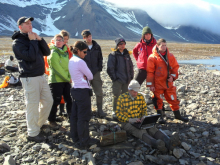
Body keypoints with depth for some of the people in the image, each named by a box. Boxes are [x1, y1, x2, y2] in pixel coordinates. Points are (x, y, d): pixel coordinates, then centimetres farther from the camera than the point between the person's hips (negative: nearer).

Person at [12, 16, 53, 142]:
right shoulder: (18, 42, -8)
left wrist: (40, 39, -3)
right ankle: (33, 133, 12)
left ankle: (39, 124, 31)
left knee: (48, 101, 14)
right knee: (33, 105, -1)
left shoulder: (33, 38, 15)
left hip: (41, 76, 8)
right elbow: (31, 56, -22)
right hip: (30, 78, -8)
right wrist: (33, 41, -13)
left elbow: (47, 52, 7)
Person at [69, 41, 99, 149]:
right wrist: (86, 76, 6)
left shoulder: (71, 61, 10)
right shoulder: (80, 62, -17)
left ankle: (75, 138, 24)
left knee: (74, 115, 13)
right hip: (83, 91, -9)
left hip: (75, 90, 9)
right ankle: (84, 142, 7)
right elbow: (90, 76, -11)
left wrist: (84, 76, -5)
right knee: (84, 117, -2)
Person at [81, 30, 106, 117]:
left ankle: (100, 110, 14)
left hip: (96, 73, 2)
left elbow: (100, 58, 13)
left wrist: (99, 68, 2)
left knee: (99, 93, 2)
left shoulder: (97, 47, 7)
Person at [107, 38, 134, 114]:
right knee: (117, 96, -5)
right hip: (117, 80, -5)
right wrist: (114, 78, -12)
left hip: (127, 79, 6)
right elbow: (110, 68, -7)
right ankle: (115, 111, 10)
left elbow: (131, 66, 19)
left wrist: (131, 76, 10)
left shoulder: (126, 54, 13)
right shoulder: (113, 55, -5)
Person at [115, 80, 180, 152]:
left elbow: (144, 109, 11)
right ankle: (157, 144, -66)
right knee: (141, 131, -36)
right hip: (127, 123, -4)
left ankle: (169, 143, -54)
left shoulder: (140, 97, 2)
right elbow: (118, 113, -12)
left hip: (139, 122, 4)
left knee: (152, 128, -27)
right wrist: (130, 120, -26)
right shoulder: (121, 98, -11)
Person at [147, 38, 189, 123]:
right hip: (158, 84, -3)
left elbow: (175, 67, 12)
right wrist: (150, 84, -9)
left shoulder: (170, 56, 6)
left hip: (169, 83, 4)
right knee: (158, 100, 4)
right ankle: (160, 116, 18)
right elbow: (150, 72, -7)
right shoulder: (153, 57, -7)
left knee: (173, 99, 11)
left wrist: (173, 76, -5)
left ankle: (177, 115, 28)